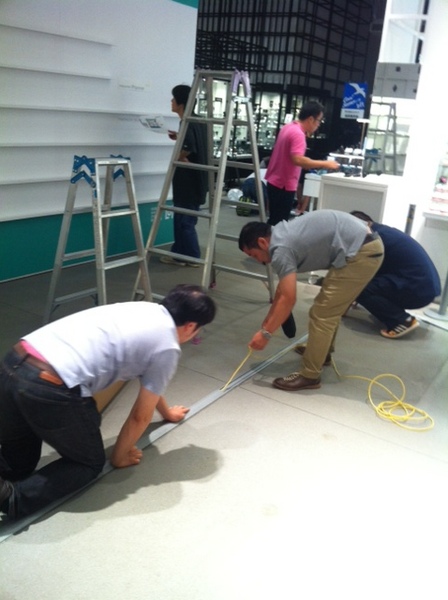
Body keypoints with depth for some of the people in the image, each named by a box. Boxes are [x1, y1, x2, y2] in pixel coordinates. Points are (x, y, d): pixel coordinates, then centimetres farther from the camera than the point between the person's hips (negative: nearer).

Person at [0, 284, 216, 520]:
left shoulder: (143, 309, 24)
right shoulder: (168, 348, 2)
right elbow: (141, 416, 10)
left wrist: (167, 412, 56)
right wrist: (119, 457, 28)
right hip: (50, 389, -8)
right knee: (90, 464, 17)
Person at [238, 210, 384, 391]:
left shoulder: (281, 249, -14)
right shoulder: (283, 235, 16)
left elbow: (288, 300, -15)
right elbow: (283, 287, 25)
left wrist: (265, 333, -6)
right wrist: (269, 319, 29)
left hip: (360, 253, -10)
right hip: (366, 244, 10)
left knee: (322, 314, -4)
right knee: (330, 308, 25)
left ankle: (309, 376, 5)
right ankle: (322, 351, 42)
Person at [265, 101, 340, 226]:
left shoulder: (288, 127, 11)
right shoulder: (298, 133, -20)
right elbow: (298, 160, -32)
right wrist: (325, 164, -28)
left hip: (275, 182, 10)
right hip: (283, 186, -10)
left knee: (275, 221, 17)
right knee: (279, 223, -2)